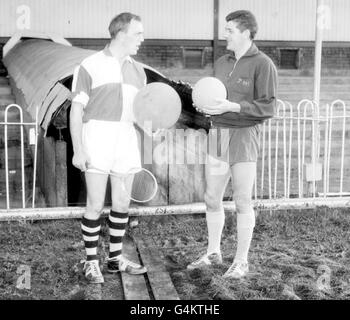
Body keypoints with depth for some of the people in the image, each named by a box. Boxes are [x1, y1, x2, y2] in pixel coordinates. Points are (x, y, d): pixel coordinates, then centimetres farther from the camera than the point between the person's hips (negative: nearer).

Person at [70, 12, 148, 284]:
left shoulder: (137, 70, 12)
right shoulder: (90, 66, -4)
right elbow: (76, 110, -5)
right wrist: (78, 149, -12)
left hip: (126, 139, 5)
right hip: (97, 138, -5)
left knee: (122, 203, 9)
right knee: (96, 205, -2)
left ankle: (116, 258, 21)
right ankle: (91, 262, 11)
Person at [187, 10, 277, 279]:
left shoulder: (263, 64, -6)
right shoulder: (221, 63, 13)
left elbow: (268, 107, -11)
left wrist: (233, 107, -20)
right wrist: (205, 105, -2)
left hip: (244, 136, -6)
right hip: (218, 134, 6)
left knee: (243, 201, 1)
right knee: (212, 198, 11)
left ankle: (241, 261, 13)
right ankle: (213, 253, 27)